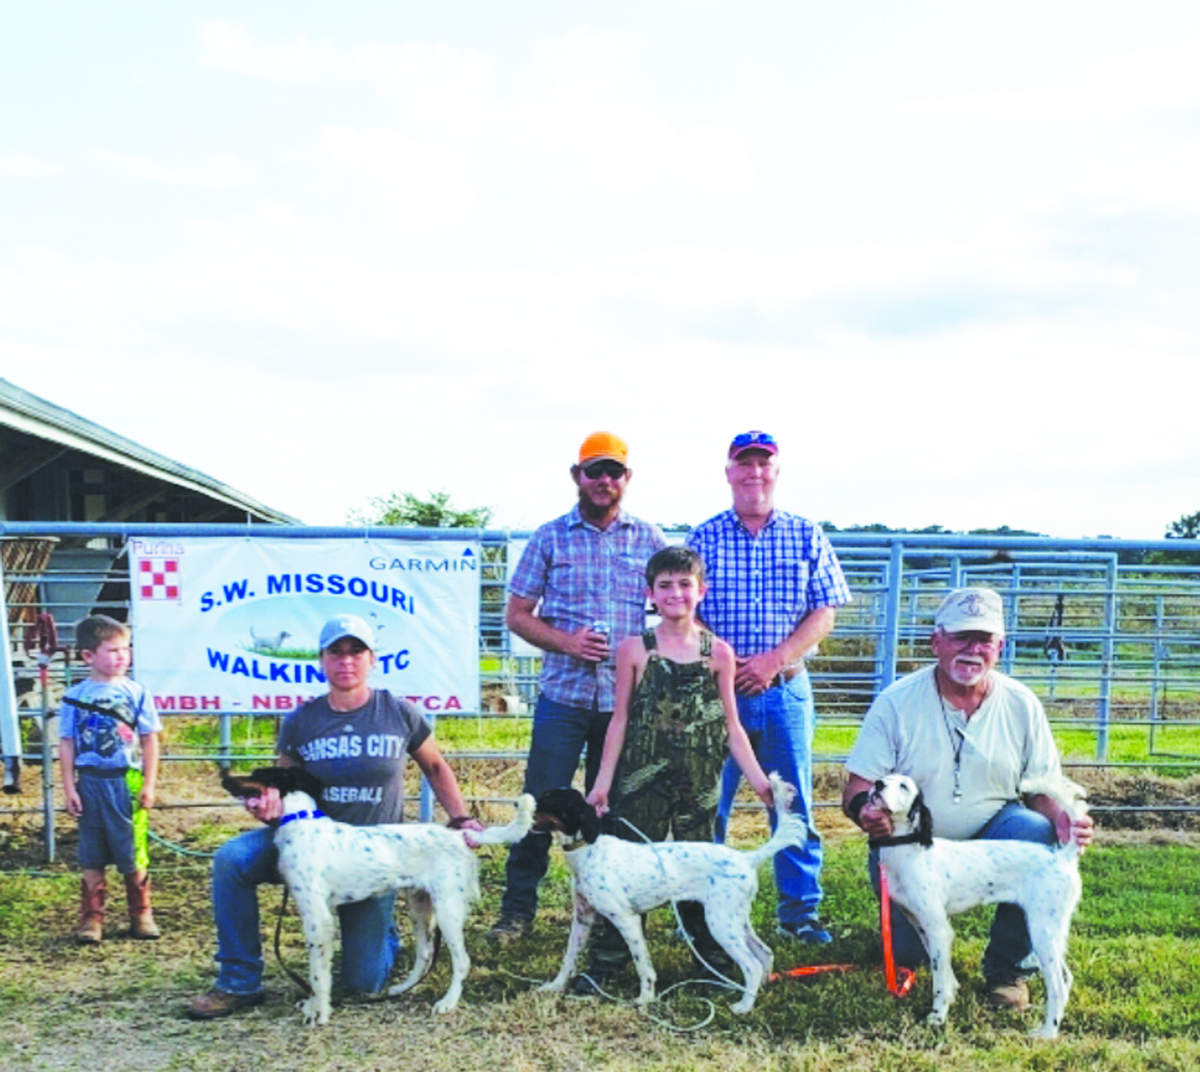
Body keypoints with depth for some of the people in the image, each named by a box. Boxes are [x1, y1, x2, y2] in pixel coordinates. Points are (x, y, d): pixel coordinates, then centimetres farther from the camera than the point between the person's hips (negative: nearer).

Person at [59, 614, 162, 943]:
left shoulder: (135, 693, -1)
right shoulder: (74, 696, 0)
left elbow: (150, 741, 2)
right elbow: (66, 744, 3)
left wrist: (149, 785, -2)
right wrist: (69, 788, -2)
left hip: (127, 781, -1)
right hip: (90, 782, 1)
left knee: (133, 854, 5)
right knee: (91, 856, 8)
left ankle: (141, 914, 19)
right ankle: (91, 917, 18)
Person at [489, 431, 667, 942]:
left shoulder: (650, 539, 7)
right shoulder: (550, 537, 4)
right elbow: (517, 614, 4)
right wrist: (567, 642, -12)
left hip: (628, 698, 1)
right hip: (563, 693, -1)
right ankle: (517, 909, 13)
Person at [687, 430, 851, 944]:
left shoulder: (807, 536, 6)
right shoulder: (703, 538, 5)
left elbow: (823, 614, 2)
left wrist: (774, 660, -11)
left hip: (785, 689, 1)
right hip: (717, 688, 0)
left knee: (795, 803, 6)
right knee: (706, 803, 4)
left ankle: (800, 909, 18)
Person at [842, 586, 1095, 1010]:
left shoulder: (1021, 704, -5)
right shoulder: (896, 702, -11)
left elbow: (1044, 789, -2)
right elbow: (857, 788, -12)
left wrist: (1064, 819, -25)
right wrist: (866, 811, -36)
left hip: (992, 835, 1)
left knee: (1037, 833, -30)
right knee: (908, 951, -18)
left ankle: (1008, 967, -9)